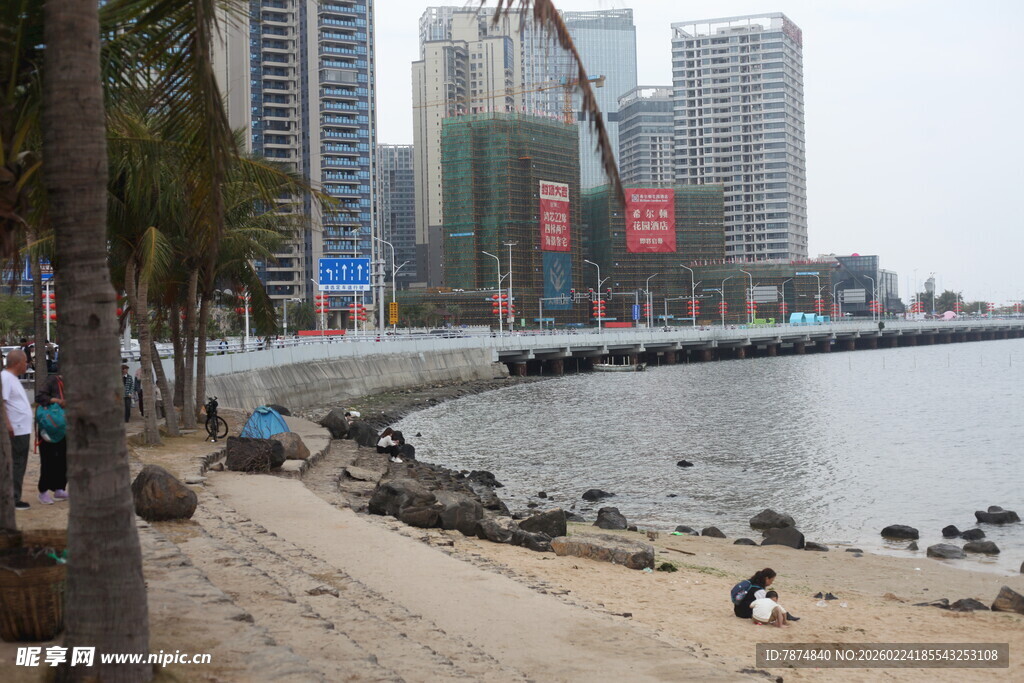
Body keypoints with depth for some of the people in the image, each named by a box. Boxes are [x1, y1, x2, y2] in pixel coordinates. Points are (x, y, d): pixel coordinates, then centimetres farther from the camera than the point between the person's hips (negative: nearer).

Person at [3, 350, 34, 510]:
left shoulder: (13, 378, 16)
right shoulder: (5, 378, -16)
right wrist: (7, 424, -29)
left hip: (23, 429, 10)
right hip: (16, 430, -10)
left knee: (19, 465, 14)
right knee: (16, 465, -6)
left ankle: (15, 498, 20)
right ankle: (13, 500, -1)